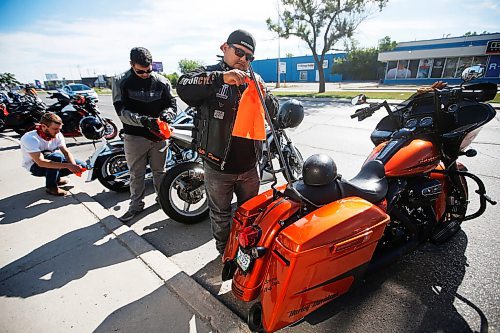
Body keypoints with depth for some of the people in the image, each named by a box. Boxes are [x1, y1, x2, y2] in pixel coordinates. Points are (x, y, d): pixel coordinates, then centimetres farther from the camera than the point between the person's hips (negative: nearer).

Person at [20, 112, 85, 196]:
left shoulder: (57, 135, -14)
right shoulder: (29, 138, -29)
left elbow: (66, 153, -14)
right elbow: (41, 162, -38)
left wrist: (74, 166, -34)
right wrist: (67, 165, -46)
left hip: (51, 160, 5)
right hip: (35, 166, -5)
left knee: (81, 165, -11)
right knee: (56, 156, -36)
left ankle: (56, 177, 12)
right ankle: (51, 187, -17)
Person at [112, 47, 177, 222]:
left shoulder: (161, 81, 1)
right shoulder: (121, 82, -4)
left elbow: (172, 103, 6)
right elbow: (121, 110, -11)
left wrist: (167, 113, -19)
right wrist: (142, 120, -28)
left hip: (158, 134, 2)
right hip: (135, 135, -1)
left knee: (159, 170, 15)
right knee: (136, 173, 9)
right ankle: (136, 204, 25)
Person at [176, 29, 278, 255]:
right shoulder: (208, 74, -4)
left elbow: (273, 112, 5)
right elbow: (183, 87, -25)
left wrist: (263, 95, -16)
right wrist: (221, 78, -35)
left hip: (249, 165, 5)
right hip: (218, 166, -4)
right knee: (220, 215, 16)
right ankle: (225, 251, 42)